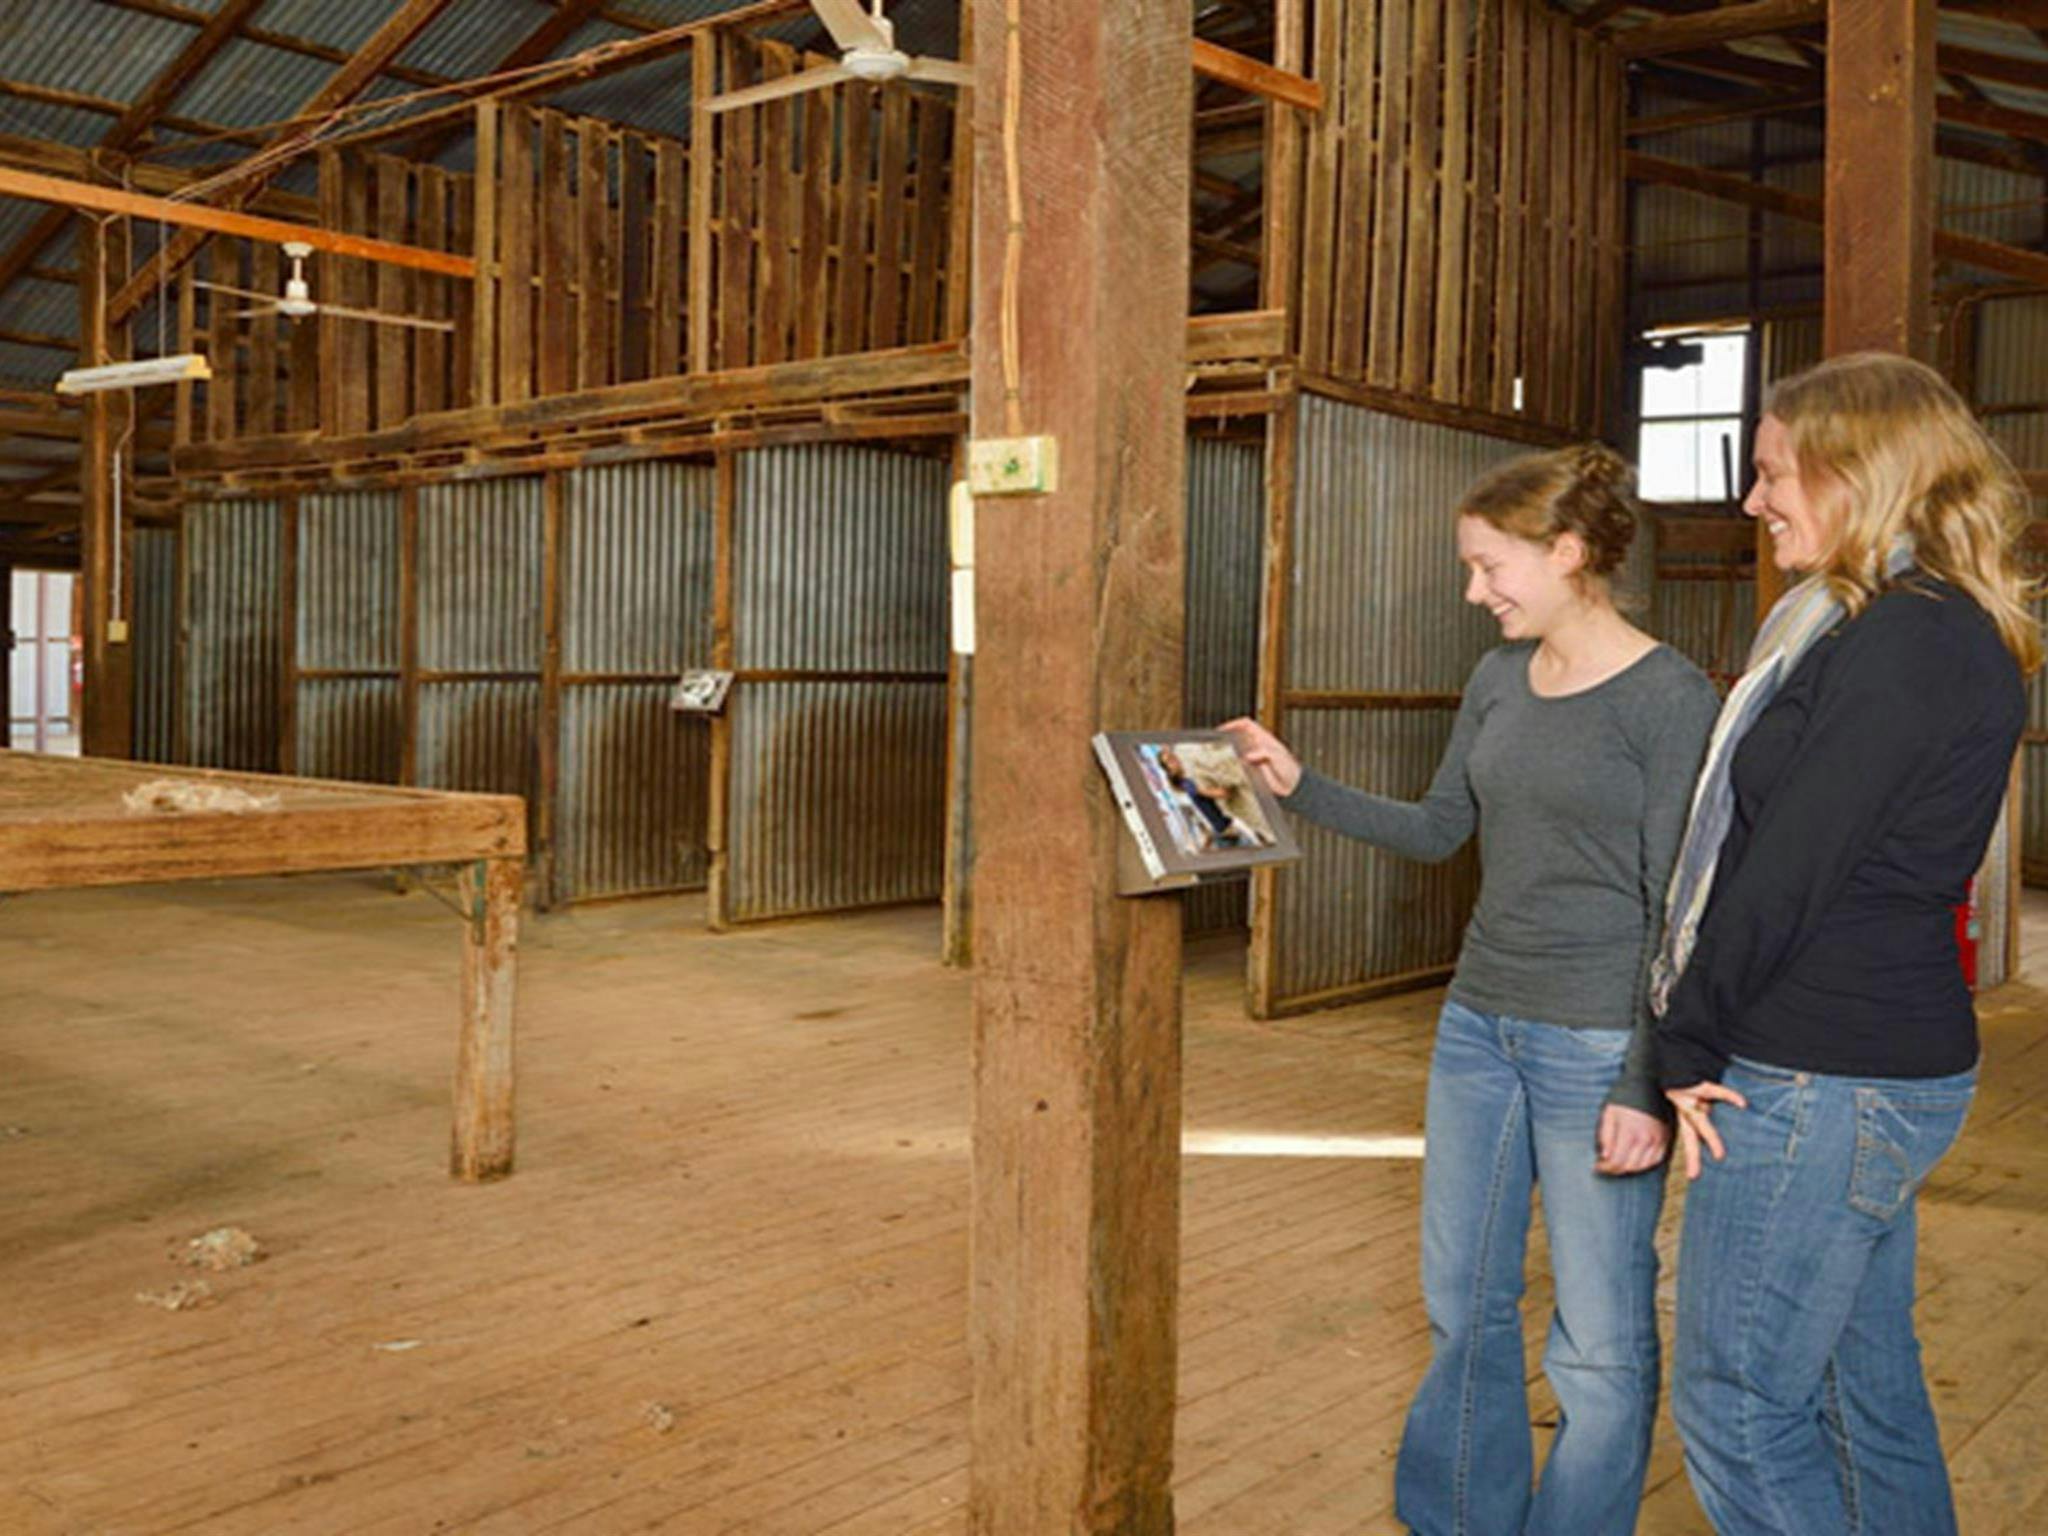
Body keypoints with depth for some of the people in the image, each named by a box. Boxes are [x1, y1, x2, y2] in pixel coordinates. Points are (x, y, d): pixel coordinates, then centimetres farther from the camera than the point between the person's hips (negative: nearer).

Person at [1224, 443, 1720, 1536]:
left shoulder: (1670, 698, -12)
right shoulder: (1498, 684, 8)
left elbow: (1682, 912, -13)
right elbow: (1437, 830, 18)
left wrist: (1649, 1088, -15)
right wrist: (1300, 787, 8)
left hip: (1598, 1047, -7)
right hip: (1479, 1026, 7)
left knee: (1601, 1343, 3)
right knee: (1463, 1305, 17)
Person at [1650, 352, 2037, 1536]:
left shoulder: (1904, 644, -18)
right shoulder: (1937, 631, 13)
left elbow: (1787, 872, -21)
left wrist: (1690, 1045, -10)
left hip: (1822, 1083, -10)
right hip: (1890, 1058, 10)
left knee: (1736, 1405, 1)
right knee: (1867, 1387, 19)